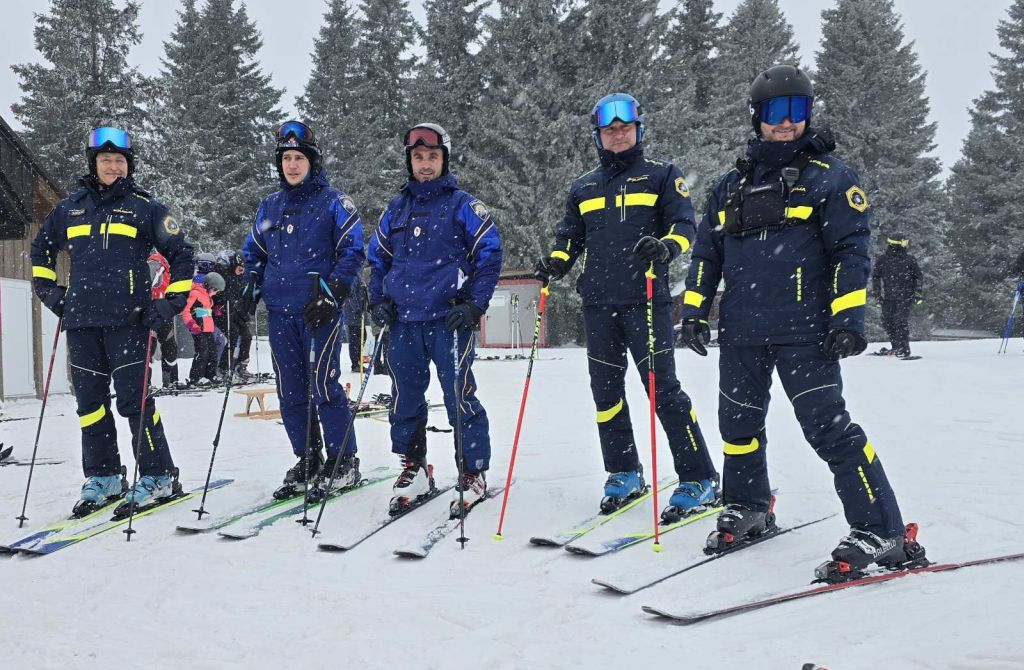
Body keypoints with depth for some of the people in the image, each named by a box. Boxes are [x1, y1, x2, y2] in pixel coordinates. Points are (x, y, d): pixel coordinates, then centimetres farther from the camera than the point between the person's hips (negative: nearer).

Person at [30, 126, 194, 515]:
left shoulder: (143, 206, 3)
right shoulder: (70, 207, 14)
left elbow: (180, 252, 5)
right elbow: (41, 248, 29)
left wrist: (172, 302, -2)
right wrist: (48, 290, 17)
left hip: (128, 320, -4)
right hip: (81, 322, 5)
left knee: (133, 399, -7)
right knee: (90, 401, 8)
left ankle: (159, 477, 2)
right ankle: (102, 478, 19)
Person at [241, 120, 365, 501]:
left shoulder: (333, 203, 0)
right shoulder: (270, 206, 16)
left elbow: (352, 252, -2)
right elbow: (254, 252, 25)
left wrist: (331, 293, -13)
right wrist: (250, 287, 9)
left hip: (319, 310, -5)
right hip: (280, 311, 6)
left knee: (324, 386, -9)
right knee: (290, 392, 7)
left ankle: (343, 463, 2)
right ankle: (307, 462, 18)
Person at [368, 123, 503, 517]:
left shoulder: (463, 205, 1)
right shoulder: (397, 209, 15)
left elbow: (490, 255, -1)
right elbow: (378, 257, 23)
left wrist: (474, 304, -10)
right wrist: (378, 300, 8)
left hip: (449, 318, -5)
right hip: (403, 321, 5)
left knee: (459, 397, -6)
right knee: (404, 399, 8)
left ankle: (473, 474, 7)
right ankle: (414, 472, 22)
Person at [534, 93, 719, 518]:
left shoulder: (661, 175, 6)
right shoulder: (583, 188, 18)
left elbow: (684, 224, -2)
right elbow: (570, 237, 23)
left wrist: (666, 247, -23)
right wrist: (556, 263, 2)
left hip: (645, 299, -5)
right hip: (598, 303, 5)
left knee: (662, 388, -9)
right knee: (606, 389, 8)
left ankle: (699, 481, -3)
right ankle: (624, 474, 22)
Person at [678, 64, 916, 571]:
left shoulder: (828, 176, 0)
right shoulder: (732, 184, 14)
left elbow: (851, 250, -6)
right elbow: (707, 251, 18)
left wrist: (848, 318, -14)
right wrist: (694, 310, 11)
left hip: (804, 331, -5)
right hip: (741, 333, 6)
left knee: (829, 427, -10)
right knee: (738, 424, 15)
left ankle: (879, 531, -2)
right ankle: (747, 509, 36)